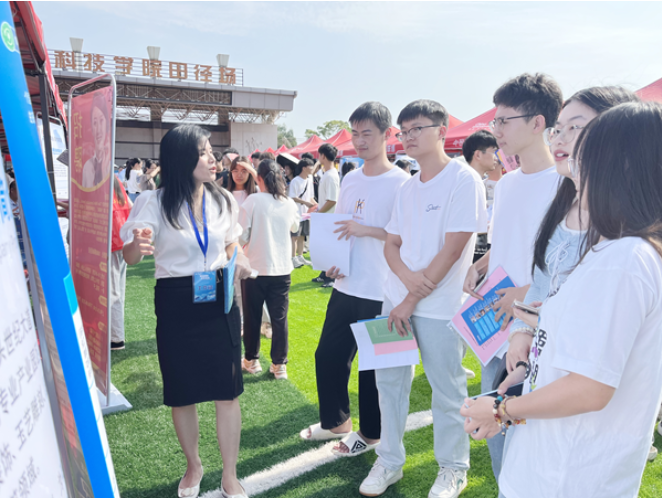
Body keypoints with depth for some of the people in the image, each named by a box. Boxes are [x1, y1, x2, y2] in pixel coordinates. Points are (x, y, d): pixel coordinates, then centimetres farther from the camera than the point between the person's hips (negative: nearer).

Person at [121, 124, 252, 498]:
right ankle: (194, 465, 39)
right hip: (175, 304, -2)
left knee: (228, 391, 4)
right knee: (182, 394, 12)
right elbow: (131, 258, -12)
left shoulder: (223, 200, 0)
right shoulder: (154, 202, -9)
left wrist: (240, 264, -7)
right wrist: (138, 246, -36)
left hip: (219, 300, 2)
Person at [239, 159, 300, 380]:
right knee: (279, 318, 9)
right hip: (282, 269, 3)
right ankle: (279, 365, 15)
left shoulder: (253, 200, -11)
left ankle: (252, 360, 27)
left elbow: (242, 236, -11)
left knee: (252, 317, 14)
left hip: (255, 268, -2)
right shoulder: (290, 203, 0)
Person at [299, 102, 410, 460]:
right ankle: (335, 421, 38)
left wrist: (367, 229, -22)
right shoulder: (350, 180, 10)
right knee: (328, 356, 15)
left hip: (380, 295, -6)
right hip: (345, 287, 7)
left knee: (373, 366, 8)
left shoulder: (402, 183, -11)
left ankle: (370, 433, 32)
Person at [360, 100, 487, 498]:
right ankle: (390, 461, 31)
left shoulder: (464, 179, -10)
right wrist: (406, 276, -12)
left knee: (447, 391, 8)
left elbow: (453, 248, -16)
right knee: (390, 379, 13)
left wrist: (412, 300, -14)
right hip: (398, 298, 7)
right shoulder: (408, 188, 11)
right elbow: (392, 244, 10)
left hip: (440, 305, -6)